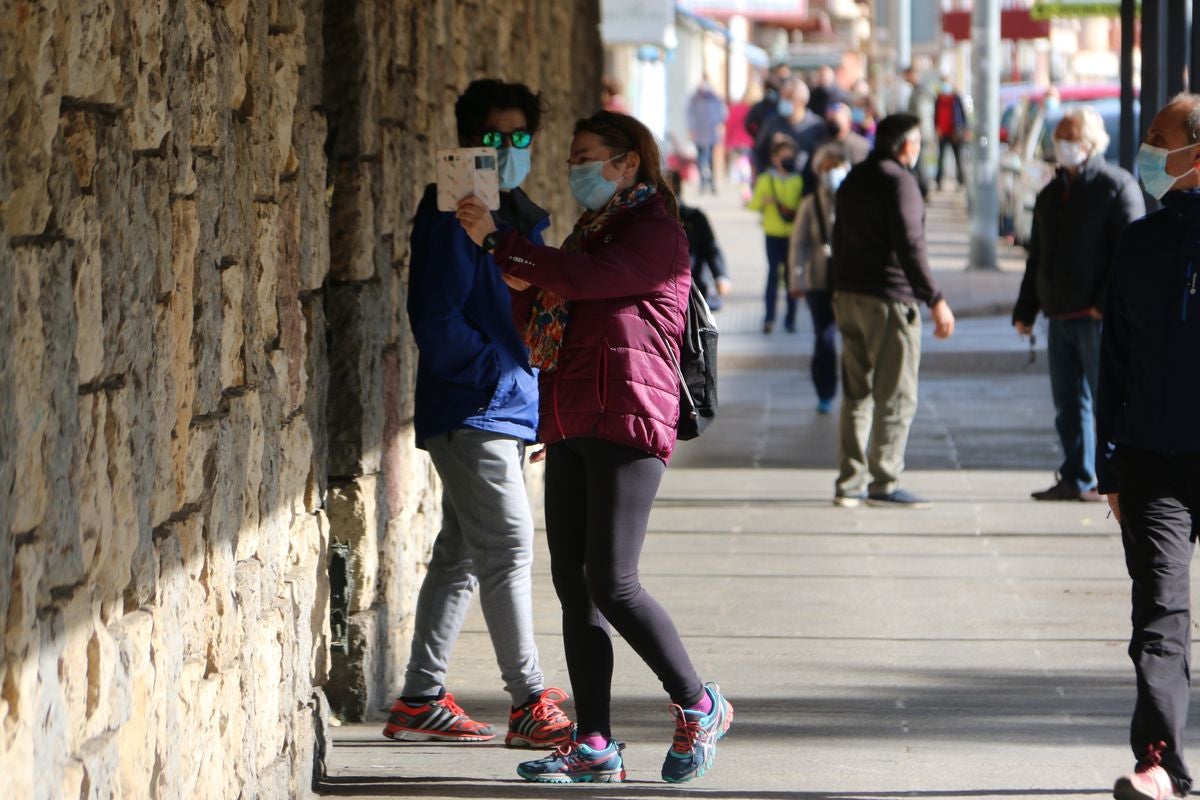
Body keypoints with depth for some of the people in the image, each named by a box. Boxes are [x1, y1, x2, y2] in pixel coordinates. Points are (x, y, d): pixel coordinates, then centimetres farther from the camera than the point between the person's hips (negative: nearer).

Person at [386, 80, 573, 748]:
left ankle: (420, 702, 17)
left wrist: (542, 396, 15)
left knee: (463, 554, 11)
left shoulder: (522, 216, 16)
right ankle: (530, 704, -8)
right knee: (509, 546, -11)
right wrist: (501, 371, -17)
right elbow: (437, 320, -16)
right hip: (470, 410, -9)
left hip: (511, 411, 9)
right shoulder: (454, 214, -11)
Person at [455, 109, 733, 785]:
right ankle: (595, 745, 5)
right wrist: (522, 282, 11)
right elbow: (558, 302, 30)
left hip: (626, 424, -9)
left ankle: (699, 706, 4)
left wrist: (498, 241, -15)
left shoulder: (656, 231, -6)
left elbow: (584, 278, -20)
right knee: (573, 582, 4)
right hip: (572, 428, 9)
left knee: (612, 583, -13)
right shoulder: (594, 229, 24)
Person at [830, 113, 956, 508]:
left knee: (856, 394, 12)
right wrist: (935, 300, -18)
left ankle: (849, 483, 11)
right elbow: (909, 246, -18)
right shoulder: (898, 181, -11)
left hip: (848, 296, 8)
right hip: (888, 298, -8)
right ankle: (884, 484, -5)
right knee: (896, 397, -3)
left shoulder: (853, 180, 15)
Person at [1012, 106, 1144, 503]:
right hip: (1060, 316, 8)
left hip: (1099, 318, -8)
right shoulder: (1051, 194, 20)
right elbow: (1037, 258, 25)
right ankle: (1076, 480, 16)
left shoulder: (1116, 187, -4)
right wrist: (1025, 310, 18)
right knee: (1068, 403, 10)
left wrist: (1108, 303, -19)